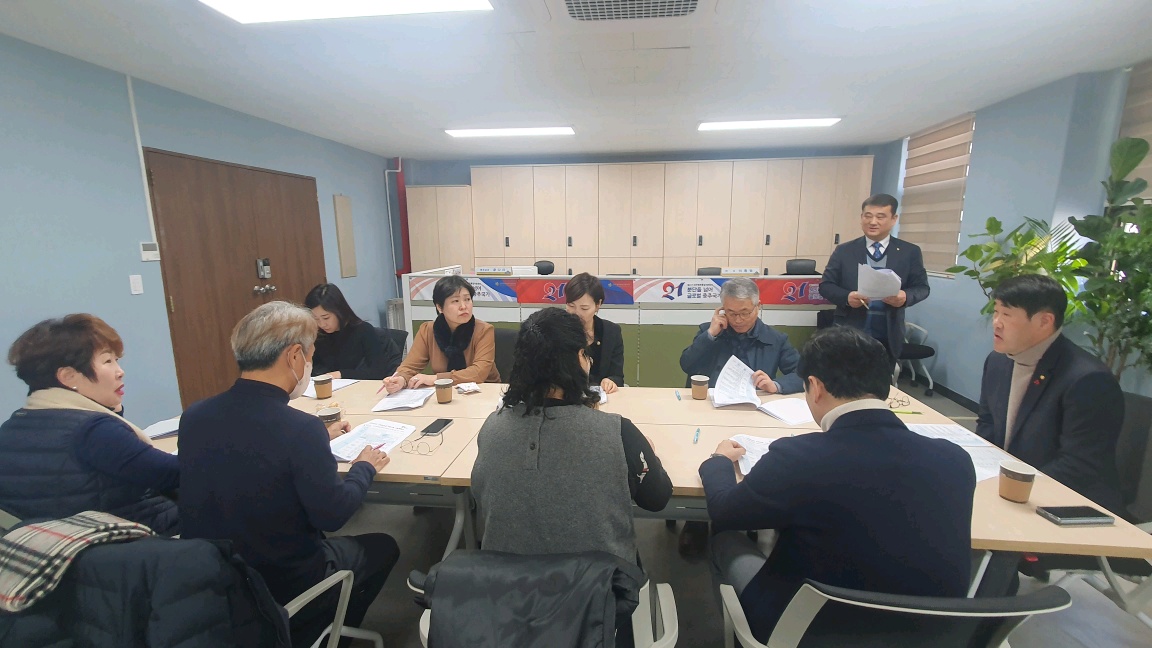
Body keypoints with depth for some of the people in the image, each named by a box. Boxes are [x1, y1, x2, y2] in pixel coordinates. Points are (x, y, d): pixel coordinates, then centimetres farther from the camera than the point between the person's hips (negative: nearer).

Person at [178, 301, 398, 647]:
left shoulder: (195, 415, -11)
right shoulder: (300, 427, -31)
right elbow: (333, 516, -20)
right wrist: (364, 468, -4)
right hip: (282, 584, -6)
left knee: (332, 542, 29)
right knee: (383, 547, 18)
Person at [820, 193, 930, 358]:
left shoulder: (910, 252, 4)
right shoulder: (844, 250, 1)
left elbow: (922, 287, 5)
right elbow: (825, 285, 0)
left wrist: (906, 296, -19)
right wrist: (846, 297, -20)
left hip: (888, 337, 1)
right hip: (849, 334, -1)